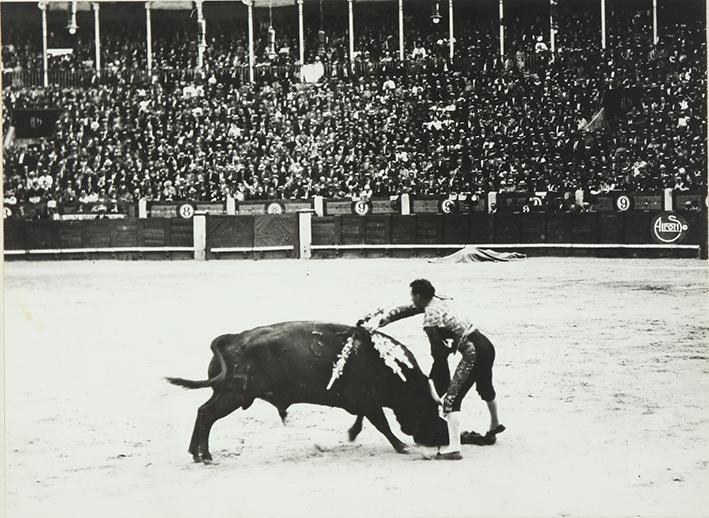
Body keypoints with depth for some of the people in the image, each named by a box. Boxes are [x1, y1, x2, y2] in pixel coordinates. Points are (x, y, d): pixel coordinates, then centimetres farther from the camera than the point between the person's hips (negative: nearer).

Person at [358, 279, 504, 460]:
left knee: (451, 399, -10)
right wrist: (380, 319, 20)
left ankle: (454, 448, -19)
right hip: (486, 345, 10)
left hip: (473, 353, -10)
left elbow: (439, 355, -18)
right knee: (485, 388, 35)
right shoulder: (435, 301, 10)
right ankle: (495, 425, 61)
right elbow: (406, 310, 21)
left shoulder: (430, 320, -16)